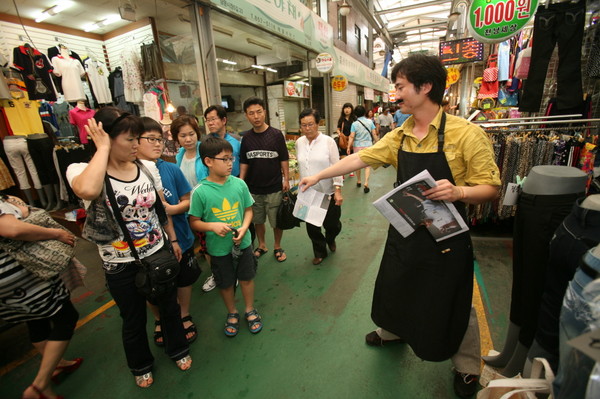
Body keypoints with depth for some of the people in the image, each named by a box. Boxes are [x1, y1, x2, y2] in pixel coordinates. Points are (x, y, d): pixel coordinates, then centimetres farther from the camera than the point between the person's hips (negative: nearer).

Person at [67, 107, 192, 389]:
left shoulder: (148, 168, -6)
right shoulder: (80, 171, -17)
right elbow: (87, 191, -43)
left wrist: (173, 240, 10)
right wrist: (102, 148, -30)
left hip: (159, 254, 3)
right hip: (121, 266, -3)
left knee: (169, 307, 22)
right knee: (134, 320, 20)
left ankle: (177, 349, 51)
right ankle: (140, 365, 51)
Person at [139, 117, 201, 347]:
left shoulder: (171, 169, -8)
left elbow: (188, 201, -2)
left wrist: (171, 209, -21)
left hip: (180, 239, 1)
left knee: (184, 280, 18)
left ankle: (185, 317, 45)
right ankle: (159, 321, 49)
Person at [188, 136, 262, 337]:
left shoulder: (239, 184, -9)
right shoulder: (200, 191, -16)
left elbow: (248, 209, 1)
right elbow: (194, 222, -7)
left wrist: (244, 227, -16)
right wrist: (213, 226, -26)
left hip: (243, 243, 2)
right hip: (218, 248, -1)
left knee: (247, 277, 18)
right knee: (226, 283, 18)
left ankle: (250, 310, 44)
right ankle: (232, 313, 46)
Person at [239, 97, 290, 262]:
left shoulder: (276, 134, -6)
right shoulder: (246, 137, 2)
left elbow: (284, 160, -2)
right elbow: (244, 163, 7)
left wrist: (286, 179, -9)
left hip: (274, 188, -3)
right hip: (253, 188, 3)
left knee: (277, 221, 9)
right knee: (257, 220, 16)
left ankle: (277, 247, 31)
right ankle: (262, 246, 37)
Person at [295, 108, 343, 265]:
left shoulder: (328, 141, -10)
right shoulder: (299, 142, 2)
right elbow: (300, 166, 10)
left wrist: (338, 190, -14)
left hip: (328, 193, -3)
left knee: (332, 224, 9)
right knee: (311, 226, 10)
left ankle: (330, 239, 46)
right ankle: (320, 251, 36)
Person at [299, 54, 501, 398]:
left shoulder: (466, 134, -16)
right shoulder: (398, 137, 1)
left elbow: (491, 188, -12)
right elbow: (359, 158, 4)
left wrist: (458, 191, -33)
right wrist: (318, 176, 6)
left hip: (446, 237, -5)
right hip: (404, 232, 5)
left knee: (455, 305, 14)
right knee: (394, 287, 23)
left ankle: (467, 367, 45)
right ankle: (393, 331, 54)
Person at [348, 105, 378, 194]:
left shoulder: (354, 124, -7)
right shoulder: (370, 122, -2)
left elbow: (352, 137, -11)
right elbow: (374, 134, -1)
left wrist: (348, 147, -8)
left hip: (357, 146, 0)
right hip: (368, 145, 0)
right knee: (367, 165, 3)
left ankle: (358, 181, 29)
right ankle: (366, 184, -10)